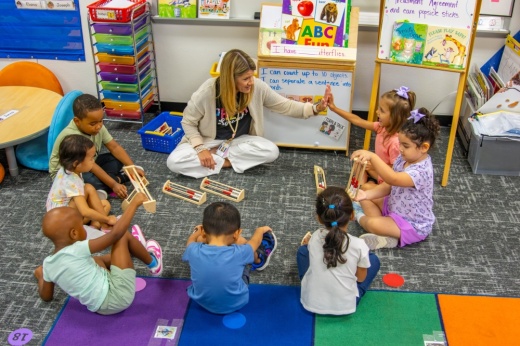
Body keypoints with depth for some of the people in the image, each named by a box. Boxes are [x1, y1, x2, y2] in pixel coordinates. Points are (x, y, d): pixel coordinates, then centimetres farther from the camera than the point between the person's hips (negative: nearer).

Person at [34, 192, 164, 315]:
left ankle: (136, 248, 47)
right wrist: (134, 203, -14)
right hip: (118, 297, -7)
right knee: (123, 236, -2)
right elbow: (116, 233, -22)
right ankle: (152, 262, 21)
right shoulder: (77, 251, -21)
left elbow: (46, 297, 14)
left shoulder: (48, 265, -1)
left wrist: (40, 276, 31)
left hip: (101, 307, 8)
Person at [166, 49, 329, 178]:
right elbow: (188, 122, -12)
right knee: (174, 162, -27)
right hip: (209, 140, -2)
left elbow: (285, 105, -9)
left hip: (239, 140, 3)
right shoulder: (207, 92, -25)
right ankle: (226, 160, -15)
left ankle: (217, 156, -14)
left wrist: (315, 108, -22)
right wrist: (200, 148, -24)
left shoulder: (257, 87, -19)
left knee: (271, 151, -26)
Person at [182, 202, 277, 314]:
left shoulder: (194, 251, -26)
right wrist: (261, 230, 19)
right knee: (240, 241, 5)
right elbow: (255, 241, -4)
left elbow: (191, 240, 2)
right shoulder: (238, 253, -30)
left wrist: (197, 232, 25)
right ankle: (259, 259, 37)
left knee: (200, 239, 7)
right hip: (235, 304, -1)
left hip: (202, 302, 2)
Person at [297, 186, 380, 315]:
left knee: (303, 250, 20)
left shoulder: (315, 238, -13)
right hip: (345, 307, -2)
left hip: (311, 303, 2)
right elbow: (361, 278, -2)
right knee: (373, 260, 15)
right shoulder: (359, 245, -19)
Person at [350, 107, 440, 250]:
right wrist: (366, 194, -17)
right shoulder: (403, 159, -5)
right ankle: (385, 235, -11)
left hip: (413, 226, -10)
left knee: (372, 224, -28)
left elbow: (392, 179, -49)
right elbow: (388, 186, -1)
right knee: (366, 200, 7)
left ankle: (361, 218, 9)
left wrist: (372, 156, -55)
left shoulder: (422, 171, -33)